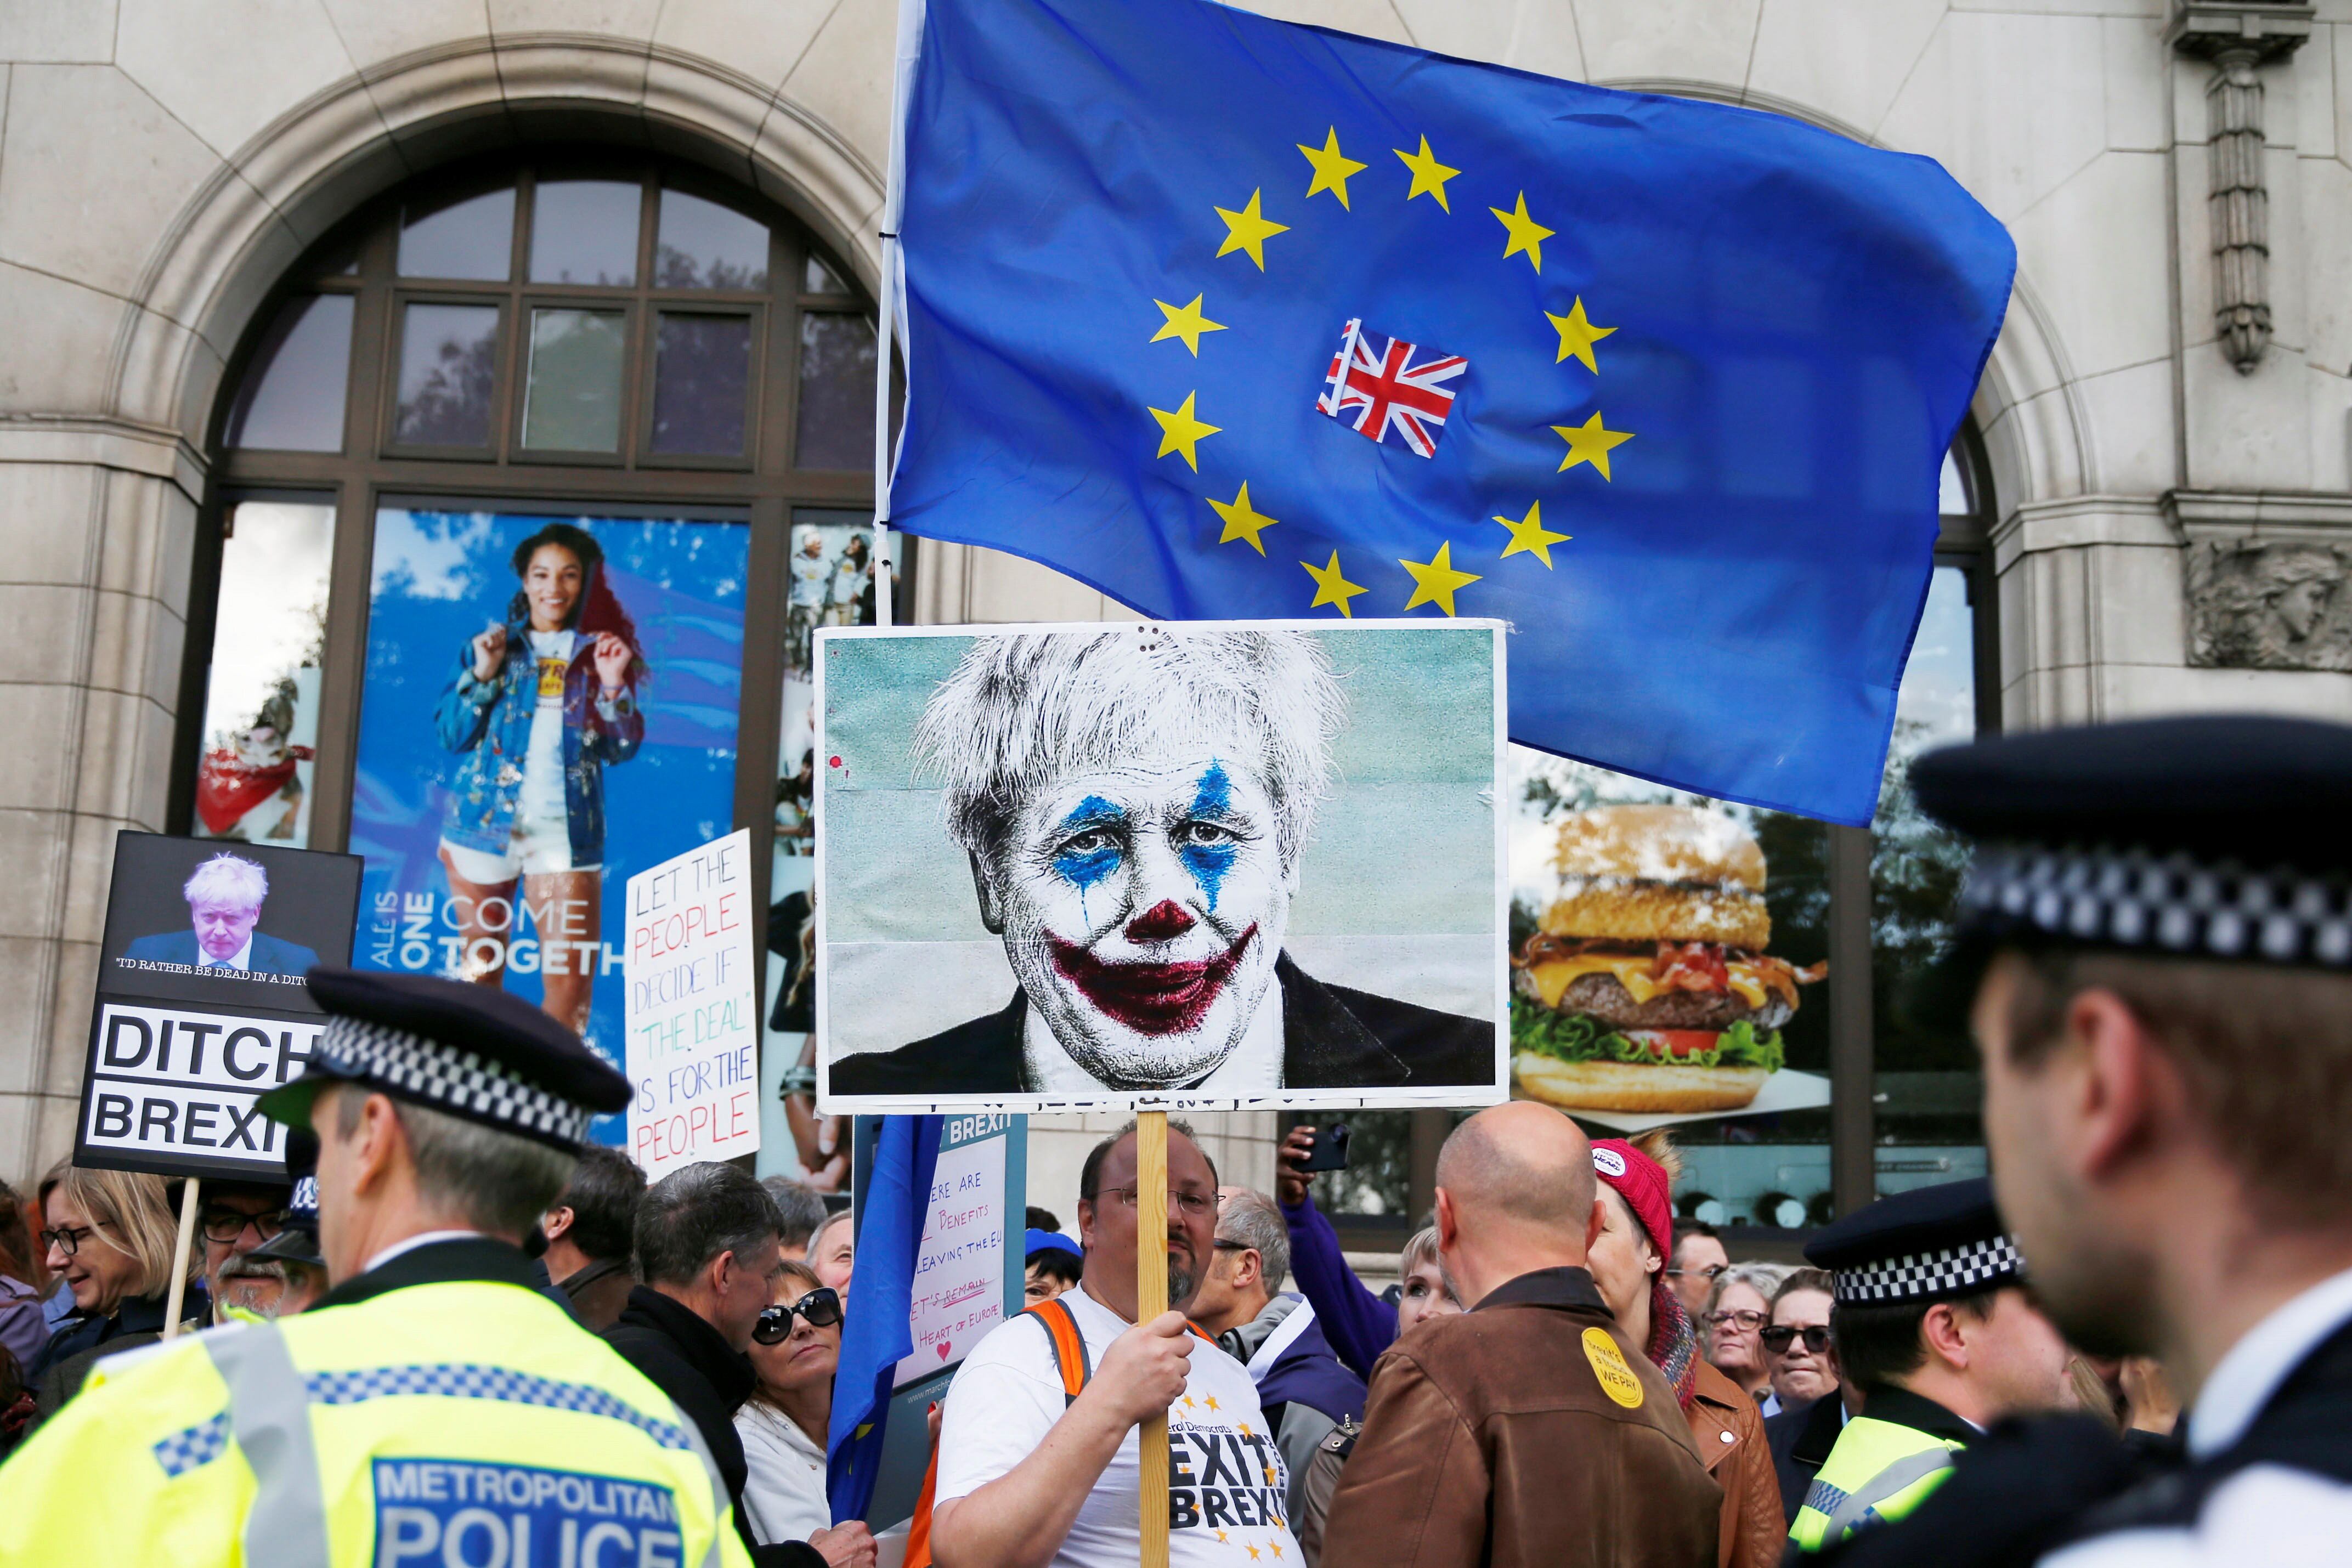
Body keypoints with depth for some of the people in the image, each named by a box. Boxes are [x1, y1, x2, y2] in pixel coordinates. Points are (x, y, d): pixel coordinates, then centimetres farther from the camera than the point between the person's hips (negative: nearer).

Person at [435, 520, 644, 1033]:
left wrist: (613, 687, -10)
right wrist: (482, 675, -8)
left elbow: (620, 750, 4)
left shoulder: (600, 652, 8)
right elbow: (452, 736, 3)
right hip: (484, 822, 1)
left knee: (572, 974, -9)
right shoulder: (490, 645, 8)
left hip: (566, 832, -1)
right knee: (480, 970, 9)